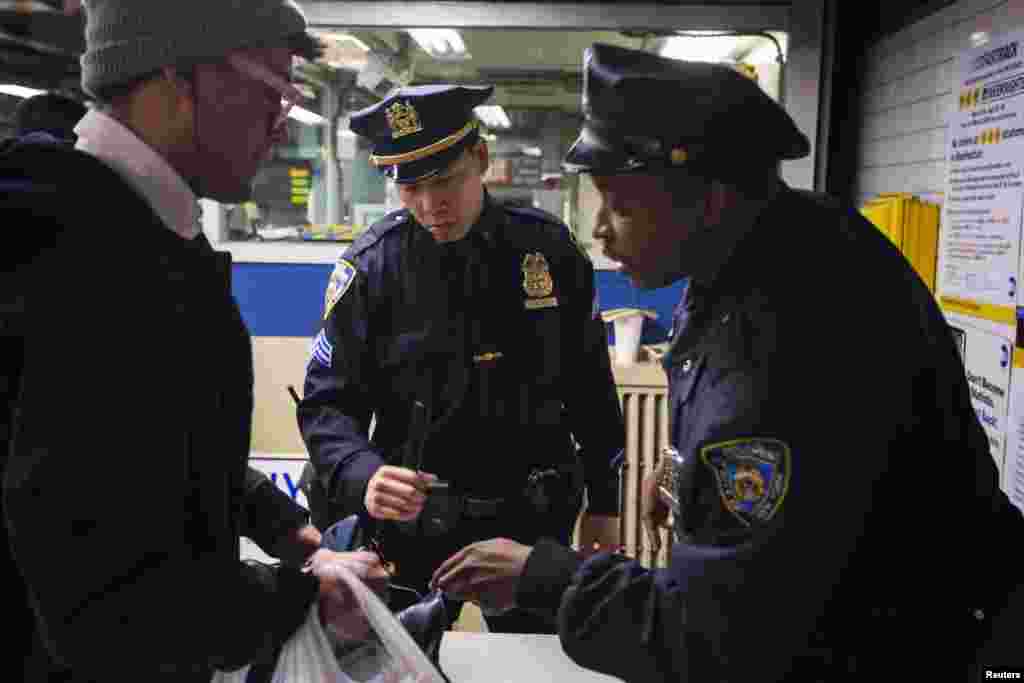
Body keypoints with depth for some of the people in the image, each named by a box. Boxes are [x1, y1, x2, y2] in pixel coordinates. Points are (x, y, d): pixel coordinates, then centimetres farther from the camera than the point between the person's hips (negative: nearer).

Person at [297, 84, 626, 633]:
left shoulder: (550, 248, -6)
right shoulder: (370, 265, -11)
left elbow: (591, 389, 2)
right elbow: (327, 402, -10)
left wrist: (603, 506, 5)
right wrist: (364, 477, -31)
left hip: (535, 517, 2)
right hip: (414, 520, -1)